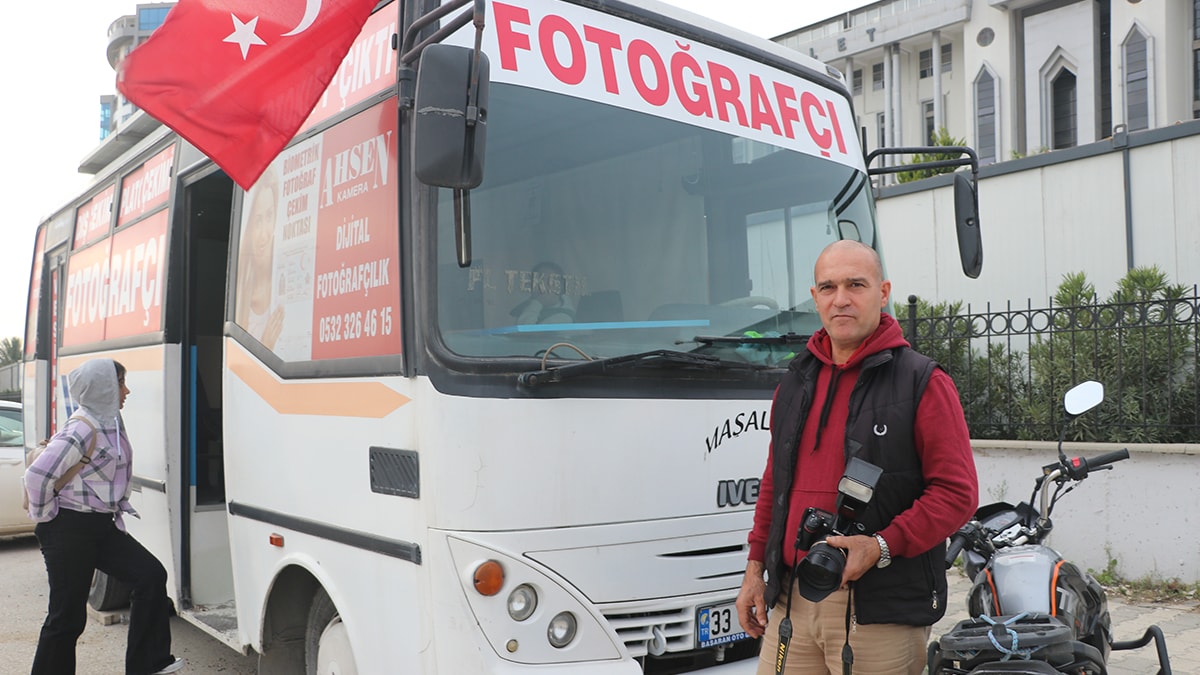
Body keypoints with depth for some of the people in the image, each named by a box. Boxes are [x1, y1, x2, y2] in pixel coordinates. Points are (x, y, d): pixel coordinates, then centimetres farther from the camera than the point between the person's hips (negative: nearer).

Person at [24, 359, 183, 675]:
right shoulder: (82, 429, -20)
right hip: (70, 530, -8)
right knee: (67, 616, 1)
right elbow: (37, 474, -24)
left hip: (102, 525, 8)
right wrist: (44, 516, -11)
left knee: (150, 575, -3)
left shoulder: (111, 423, 9)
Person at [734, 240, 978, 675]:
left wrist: (882, 547, -19)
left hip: (883, 611, -5)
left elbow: (957, 492, -10)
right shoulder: (795, 383, 14)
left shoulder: (922, 382, -4)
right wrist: (756, 567, 14)